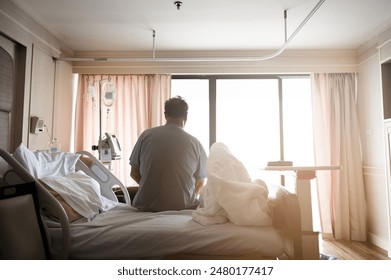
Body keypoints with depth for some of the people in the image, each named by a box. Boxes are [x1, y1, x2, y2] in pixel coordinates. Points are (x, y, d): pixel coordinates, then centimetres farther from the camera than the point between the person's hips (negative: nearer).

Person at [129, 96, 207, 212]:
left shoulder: (146, 135, -4)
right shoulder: (195, 143, -6)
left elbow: (134, 173, 3)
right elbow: (201, 182, 3)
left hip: (147, 206, 2)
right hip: (183, 206, -2)